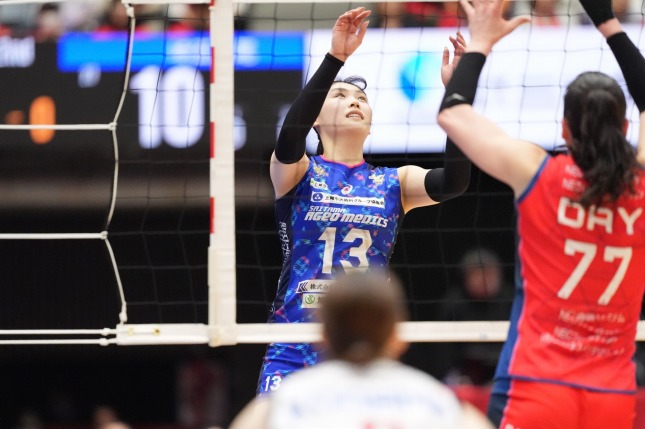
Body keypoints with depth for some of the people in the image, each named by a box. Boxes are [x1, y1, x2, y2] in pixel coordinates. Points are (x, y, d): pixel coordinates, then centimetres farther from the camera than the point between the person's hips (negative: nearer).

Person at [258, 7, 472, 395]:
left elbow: (454, 181, -11)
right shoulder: (299, 174, 1)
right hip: (294, 355, -2)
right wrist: (335, 59, -30)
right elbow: (289, 140, -22)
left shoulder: (393, 183, 8)